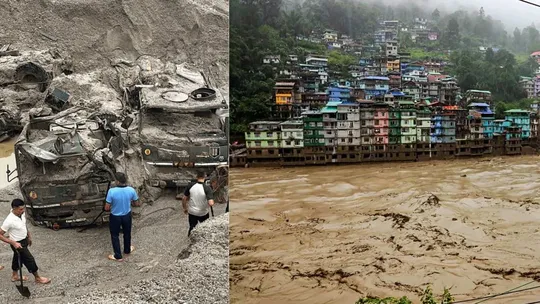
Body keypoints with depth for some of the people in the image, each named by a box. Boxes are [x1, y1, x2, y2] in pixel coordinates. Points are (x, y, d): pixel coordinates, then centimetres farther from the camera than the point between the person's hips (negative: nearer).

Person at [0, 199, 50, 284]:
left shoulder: (22, 214, -10)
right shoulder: (9, 221, -33)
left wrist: (29, 236, 17)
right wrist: (13, 243, -28)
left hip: (24, 240, 8)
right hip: (18, 244, -7)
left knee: (17, 258, 26)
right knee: (30, 260, 4)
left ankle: (15, 276, 48)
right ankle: (37, 278, 23)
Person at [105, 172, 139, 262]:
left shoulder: (112, 191, -27)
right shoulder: (131, 190, -18)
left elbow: (107, 208, -19)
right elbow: (136, 204, -3)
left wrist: (112, 207, 3)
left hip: (115, 217, -3)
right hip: (127, 215, 3)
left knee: (115, 236, 18)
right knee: (127, 233, 26)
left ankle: (118, 256, 28)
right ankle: (127, 250, 47)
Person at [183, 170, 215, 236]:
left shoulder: (190, 185, -13)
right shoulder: (207, 188, -24)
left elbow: (184, 199, -5)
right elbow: (211, 203, -31)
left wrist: (185, 208, 13)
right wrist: (212, 202, -6)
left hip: (192, 212, 2)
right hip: (203, 213, -2)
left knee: (192, 228, 20)